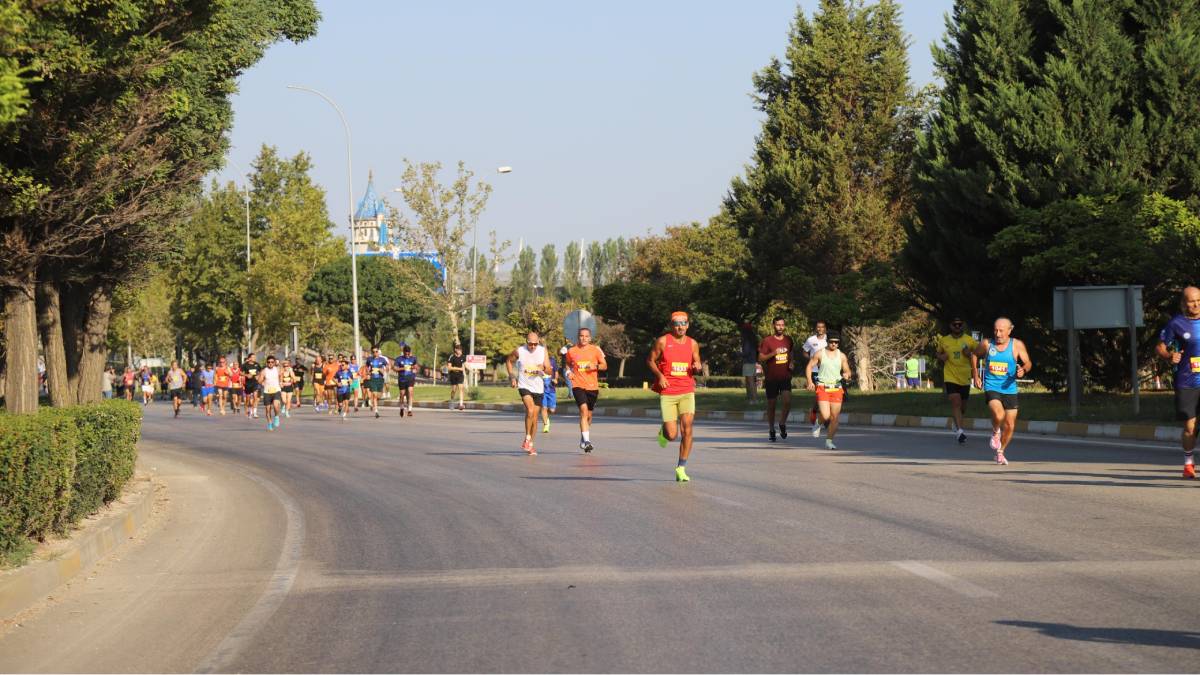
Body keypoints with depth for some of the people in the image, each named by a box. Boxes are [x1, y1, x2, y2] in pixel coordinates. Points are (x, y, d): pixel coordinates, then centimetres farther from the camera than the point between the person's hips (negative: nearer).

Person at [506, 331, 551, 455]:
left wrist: (544, 369, -24)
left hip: (538, 388, 3)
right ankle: (527, 439, -13)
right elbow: (509, 361, 12)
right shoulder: (519, 351, -8)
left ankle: (530, 444, 22)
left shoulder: (543, 351, -3)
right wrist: (512, 377, 3)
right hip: (524, 386, -3)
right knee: (530, 410, -25)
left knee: (534, 417, 8)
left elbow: (549, 371, -2)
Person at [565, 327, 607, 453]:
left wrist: (596, 366, -14)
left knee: (589, 414, 13)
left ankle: (583, 440, 35)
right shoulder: (571, 351, 2)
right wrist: (568, 372, 1)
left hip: (592, 386, 2)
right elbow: (567, 363, 21)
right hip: (578, 385, -2)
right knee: (584, 410, -21)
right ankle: (586, 441, -26)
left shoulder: (596, 350, 1)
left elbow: (605, 366, 6)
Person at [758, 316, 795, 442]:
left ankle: (782, 423, 6)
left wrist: (792, 363, 6)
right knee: (771, 403, 5)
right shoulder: (767, 341, -5)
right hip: (771, 378, -2)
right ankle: (771, 430, 19)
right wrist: (773, 353, -21)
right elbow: (761, 358, -8)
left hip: (785, 377, 2)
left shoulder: (788, 340, 8)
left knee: (787, 400, -17)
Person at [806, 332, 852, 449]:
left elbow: (847, 371, 14)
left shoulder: (841, 356, 9)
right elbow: (809, 367, 4)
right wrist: (810, 381, -10)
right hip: (822, 387, -3)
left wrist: (847, 375, -10)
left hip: (837, 388, 3)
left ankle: (829, 441, 10)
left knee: (834, 417, -1)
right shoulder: (819, 354, 1)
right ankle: (818, 424, 20)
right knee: (825, 416, -16)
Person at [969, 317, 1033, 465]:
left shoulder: (1017, 345, -5)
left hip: (1009, 389, 2)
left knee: (1010, 425, 6)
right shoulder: (986, 344, -3)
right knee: (998, 415, -28)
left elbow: (1028, 363, -3)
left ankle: (1000, 452, 31)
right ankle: (995, 432, 6)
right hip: (991, 388, -2)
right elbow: (975, 355, 15)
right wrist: (976, 376, 10)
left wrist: (1023, 369, -26)